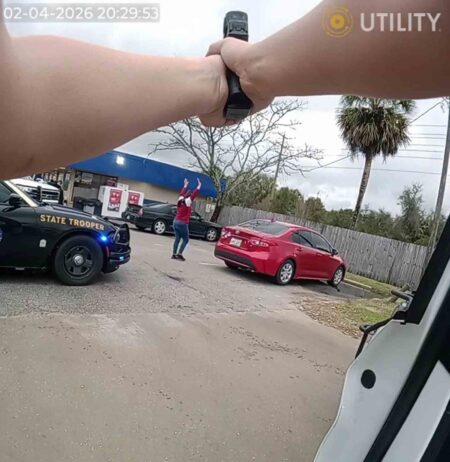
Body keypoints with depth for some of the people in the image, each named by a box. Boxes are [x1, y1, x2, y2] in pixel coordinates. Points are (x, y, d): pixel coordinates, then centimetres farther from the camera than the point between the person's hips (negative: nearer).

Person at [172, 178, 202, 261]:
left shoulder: (180, 201, 7)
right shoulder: (187, 202, -10)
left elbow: (182, 193, 23)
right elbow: (194, 194, -9)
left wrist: (185, 185, 33)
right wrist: (199, 186, -1)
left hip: (176, 222, 7)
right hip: (183, 223, -7)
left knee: (177, 239, 11)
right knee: (185, 239, 4)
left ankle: (174, 254, 8)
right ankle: (179, 254, -4)